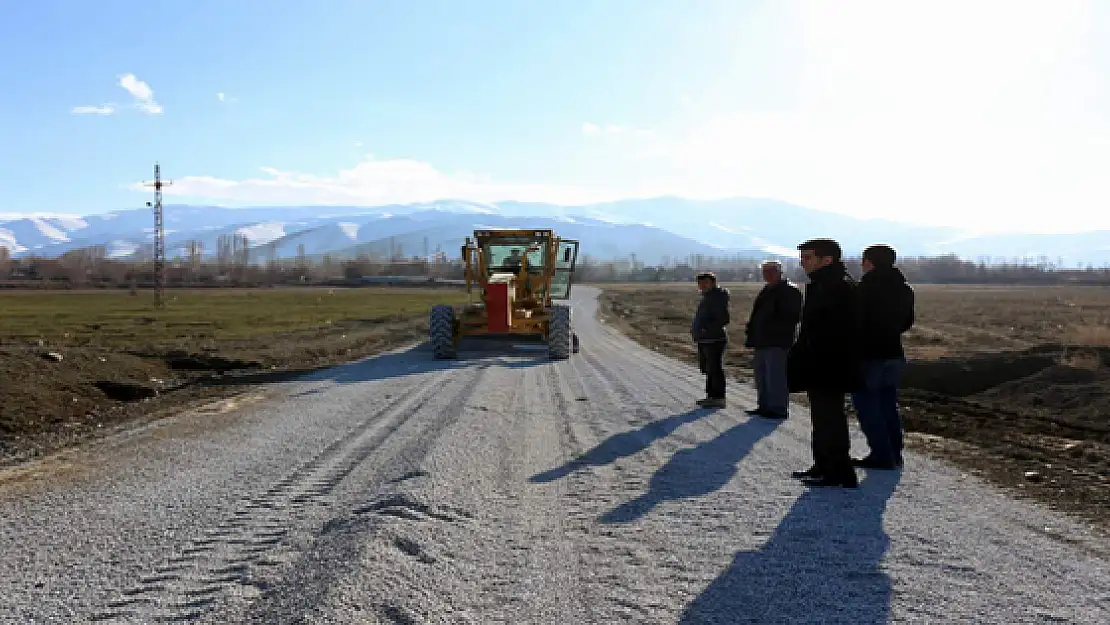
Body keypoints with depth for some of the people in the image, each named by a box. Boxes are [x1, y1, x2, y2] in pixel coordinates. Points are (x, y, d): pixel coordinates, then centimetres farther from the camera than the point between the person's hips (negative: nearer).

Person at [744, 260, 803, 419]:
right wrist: (752, 334, 14)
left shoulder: (789, 291, -8)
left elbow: (792, 316, -16)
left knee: (776, 376, -8)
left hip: (777, 342, -10)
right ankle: (764, 405, 23)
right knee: (761, 375, 14)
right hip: (762, 341, 10)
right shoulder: (767, 291, 19)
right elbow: (757, 315, 24)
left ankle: (778, 408, -1)